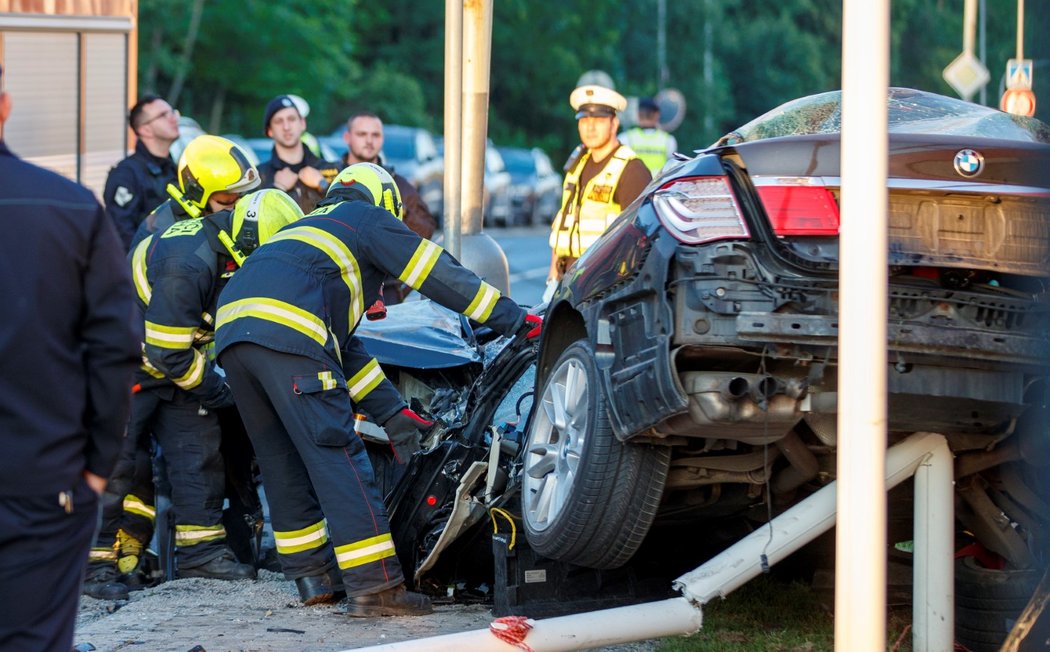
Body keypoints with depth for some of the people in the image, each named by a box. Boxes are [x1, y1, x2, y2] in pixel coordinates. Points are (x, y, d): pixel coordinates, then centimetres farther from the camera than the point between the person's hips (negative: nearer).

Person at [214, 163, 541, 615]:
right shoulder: (370, 219, 19)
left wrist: (393, 413, 35)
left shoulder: (310, 228, 40)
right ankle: (374, 585, -12)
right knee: (336, 456, -8)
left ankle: (314, 576, 20)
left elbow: (343, 345, 37)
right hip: (287, 332, -8)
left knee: (283, 461, 16)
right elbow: (439, 275, 11)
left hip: (231, 331, 8)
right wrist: (515, 319, 17)